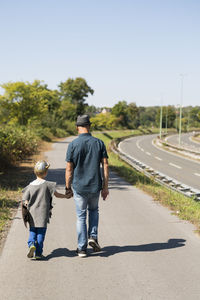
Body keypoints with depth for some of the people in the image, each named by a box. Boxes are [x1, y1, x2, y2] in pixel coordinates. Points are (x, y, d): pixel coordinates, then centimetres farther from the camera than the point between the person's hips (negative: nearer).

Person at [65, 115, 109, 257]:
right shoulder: (99, 143, -2)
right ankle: (93, 236, 10)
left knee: (81, 216, 9)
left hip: (79, 187, -2)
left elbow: (69, 168, -7)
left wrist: (68, 187, 4)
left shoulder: (73, 145, -8)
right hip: (95, 186, 2)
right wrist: (105, 187, 3)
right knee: (94, 210, 26)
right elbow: (105, 165, -3)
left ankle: (82, 248, 11)